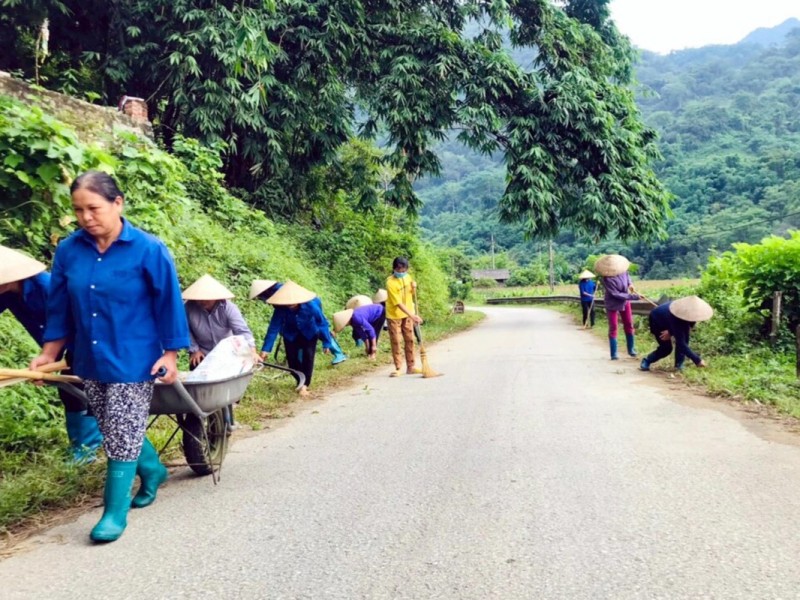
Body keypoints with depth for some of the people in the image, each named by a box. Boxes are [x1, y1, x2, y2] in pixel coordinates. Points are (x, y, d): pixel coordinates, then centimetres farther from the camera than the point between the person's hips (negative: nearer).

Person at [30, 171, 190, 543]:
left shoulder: (148, 249, -13)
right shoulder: (68, 251, -2)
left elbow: (168, 304, -8)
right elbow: (59, 307, 8)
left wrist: (170, 354, -9)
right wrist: (49, 352, 6)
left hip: (133, 360, -5)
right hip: (90, 361, 5)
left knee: (123, 434, 1)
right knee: (117, 430, 17)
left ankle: (115, 512, 13)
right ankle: (153, 471, 42)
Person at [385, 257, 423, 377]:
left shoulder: (407, 277, -2)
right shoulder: (390, 282, -22)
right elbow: (398, 303, -28)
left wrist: (414, 288, -9)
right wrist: (412, 316, -35)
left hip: (408, 314, 6)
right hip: (394, 315, -6)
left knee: (409, 340, 8)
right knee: (396, 342, -2)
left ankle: (410, 367, 15)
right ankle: (398, 368, 6)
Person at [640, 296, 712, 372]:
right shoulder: (675, 318, -45)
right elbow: (681, 343, -44)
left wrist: (671, 332, -22)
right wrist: (697, 360, -47)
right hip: (656, 319, -6)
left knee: (684, 337, -17)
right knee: (666, 348, -10)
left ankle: (679, 364, -3)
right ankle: (647, 361, 15)